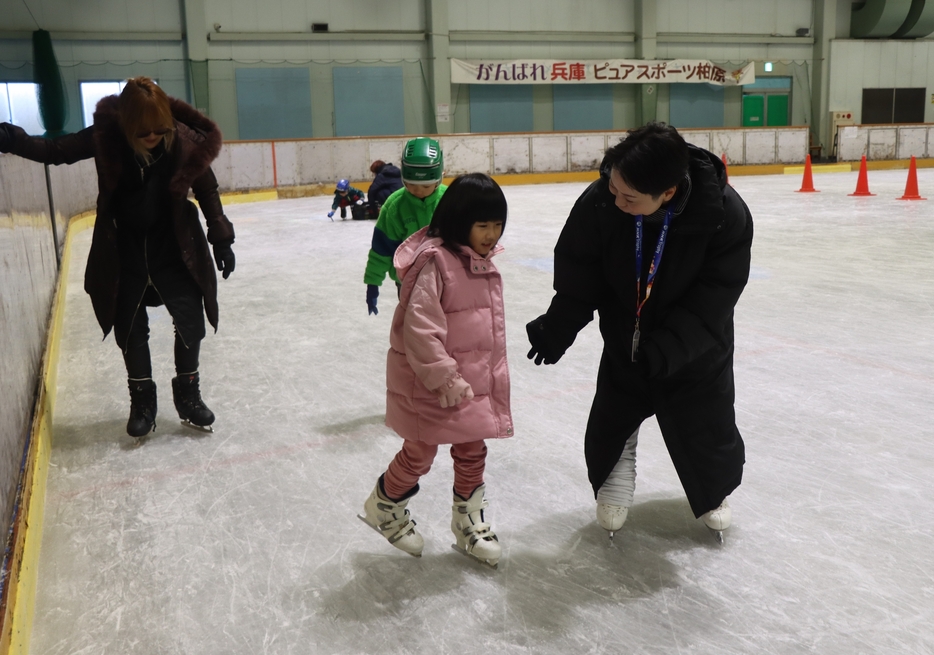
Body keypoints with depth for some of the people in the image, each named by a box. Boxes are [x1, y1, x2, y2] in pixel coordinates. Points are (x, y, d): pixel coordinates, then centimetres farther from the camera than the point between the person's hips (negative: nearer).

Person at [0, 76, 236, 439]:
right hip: (123, 253, 1)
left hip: (173, 249, 0)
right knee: (130, 329, 9)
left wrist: (221, 239, -1)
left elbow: (207, 191, -5)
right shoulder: (106, 137, -17)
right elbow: (56, 151, -5)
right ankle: (142, 401, 27)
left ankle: (188, 394, 22)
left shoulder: (186, 141, -17)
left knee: (190, 321, 1)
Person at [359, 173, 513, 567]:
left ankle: (468, 523, 35)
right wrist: (445, 378, -24)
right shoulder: (435, 261, -22)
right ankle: (384, 505, 37)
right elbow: (420, 328, -25)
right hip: (429, 384, -7)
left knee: (472, 453, 16)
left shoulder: (482, 262, 7)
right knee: (420, 454, 10)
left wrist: (493, 377, 21)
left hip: (474, 381, 8)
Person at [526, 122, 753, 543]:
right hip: (624, 340, 1)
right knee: (611, 423, 10)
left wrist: (665, 350, -33)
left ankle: (715, 491, 45)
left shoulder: (727, 216, -31)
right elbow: (578, 276, -13)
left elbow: (713, 299, -26)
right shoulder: (598, 202, -28)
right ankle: (613, 483, 41)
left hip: (697, 349, -1)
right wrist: (556, 329, -17)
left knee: (705, 430, 14)